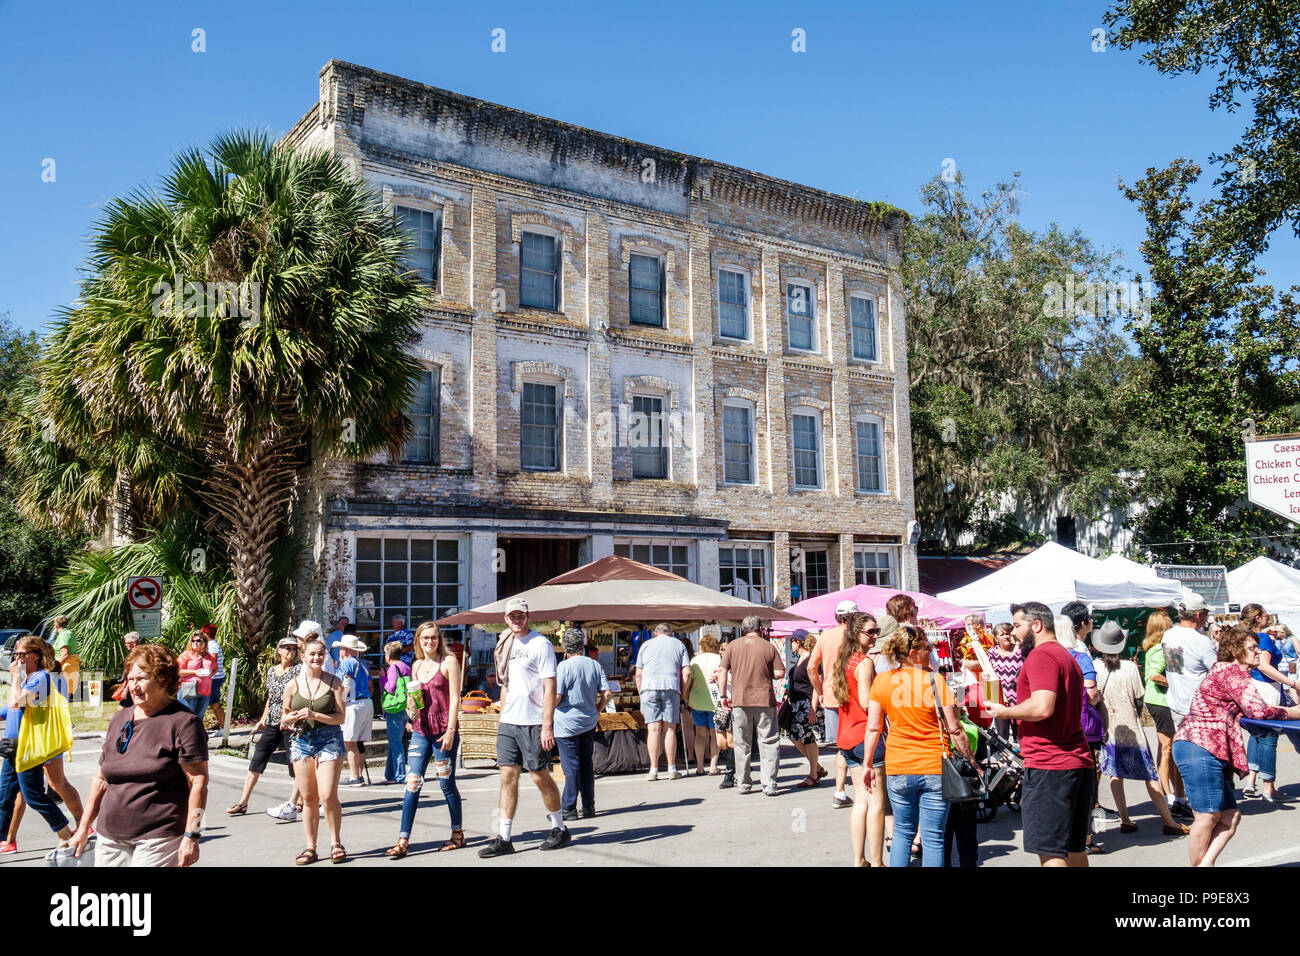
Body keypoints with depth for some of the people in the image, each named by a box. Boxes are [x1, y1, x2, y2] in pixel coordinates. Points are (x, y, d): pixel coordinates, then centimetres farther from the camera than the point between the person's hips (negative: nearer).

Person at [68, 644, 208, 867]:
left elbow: (198, 782, -12)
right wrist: (84, 828, 18)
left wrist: (191, 836, -17)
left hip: (159, 840, -6)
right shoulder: (120, 719, 13)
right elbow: (101, 778, 20)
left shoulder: (184, 722, -8)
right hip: (110, 838, 6)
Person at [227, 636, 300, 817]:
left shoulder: (299, 669, -4)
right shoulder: (271, 671, 13)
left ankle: (292, 806, -6)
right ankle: (243, 803, 15)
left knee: (296, 765, -7)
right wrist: (262, 720, 21)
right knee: (256, 761, 6)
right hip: (272, 724, 6)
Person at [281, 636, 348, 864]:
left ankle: (336, 843, 7)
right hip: (302, 741, 3)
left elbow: (341, 717, -5)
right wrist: (291, 719, -10)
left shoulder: (334, 682, -2)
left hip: (329, 740, -3)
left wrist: (314, 715, -17)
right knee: (308, 798, 5)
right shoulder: (293, 684, 5)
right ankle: (310, 847, 16)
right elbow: (284, 718, 13)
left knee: (328, 795, -10)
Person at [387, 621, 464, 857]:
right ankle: (403, 842, -1)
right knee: (412, 784, -2)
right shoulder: (417, 665, 14)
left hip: (444, 730, -5)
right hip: (421, 731, 5)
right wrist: (412, 702, 1)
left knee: (447, 784, 4)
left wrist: (451, 730, -14)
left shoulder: (449, 661, -4)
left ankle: (457, 833, 20)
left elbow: (455, 698, -8)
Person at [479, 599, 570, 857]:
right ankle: (503, 839, 7)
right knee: (508, 777, 4)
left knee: (540, 776, 1)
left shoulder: (540, 644, -8)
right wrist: (502, 717, 17)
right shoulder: (505, 645, 13)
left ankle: (559, 829, 18)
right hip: (508, 723, 6)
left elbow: (550, 687, -12)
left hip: (533, 723, -6)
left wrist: (547, 726, -17)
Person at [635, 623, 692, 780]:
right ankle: (672, 769, 4)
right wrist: (681, 693, 14)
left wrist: (641, 696, 19)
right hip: (671, 688, 0)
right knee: (669, 728, 4)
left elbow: (638, 674, 14)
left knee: (653, 729, -1)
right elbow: (686, 672, 7)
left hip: (649, 687, 0)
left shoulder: (646, 645, 18)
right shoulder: (679, 645, 18)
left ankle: (654, 770, -4)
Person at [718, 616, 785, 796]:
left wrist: (723, 696, 6)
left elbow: (723, 671, 2)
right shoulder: (768, 647, 0)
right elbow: (780, 673, -3)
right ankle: (769, 784, 0)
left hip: (740, 700, 2)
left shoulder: (732, 646, 4)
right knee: (769, 742, 5)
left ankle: (744, 784, 15)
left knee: (742, 743, 11)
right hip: (764, 700, -1)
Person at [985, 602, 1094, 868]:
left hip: (1048, 766, -10)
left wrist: (1004, 711, -9)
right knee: (1075, 849, 16)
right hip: (1079, 763, 10)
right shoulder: (1068, 656, 21)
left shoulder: (1041, 655, -12)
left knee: (1050, 852, -7)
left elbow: (1042, 707, -24)